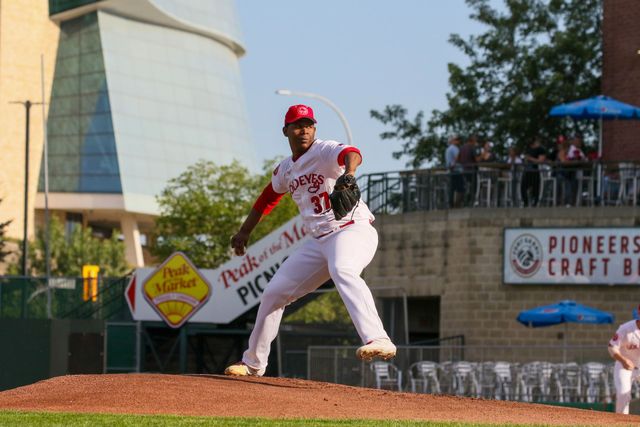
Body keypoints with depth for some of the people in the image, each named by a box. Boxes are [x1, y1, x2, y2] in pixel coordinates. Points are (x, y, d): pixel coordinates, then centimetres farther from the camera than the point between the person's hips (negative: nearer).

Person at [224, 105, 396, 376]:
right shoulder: (286, 170, 13)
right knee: (273, 293, 11)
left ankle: (378, 341, -56)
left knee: (342, 270, -40)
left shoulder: (324, 151, -10)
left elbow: (351, 154, -33)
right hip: (318, 241, 8)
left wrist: (348, 174, -55)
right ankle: (252, 364, 28)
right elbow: (268, 198, 32)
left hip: (353, 230, -8)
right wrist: (245, 232, 35)